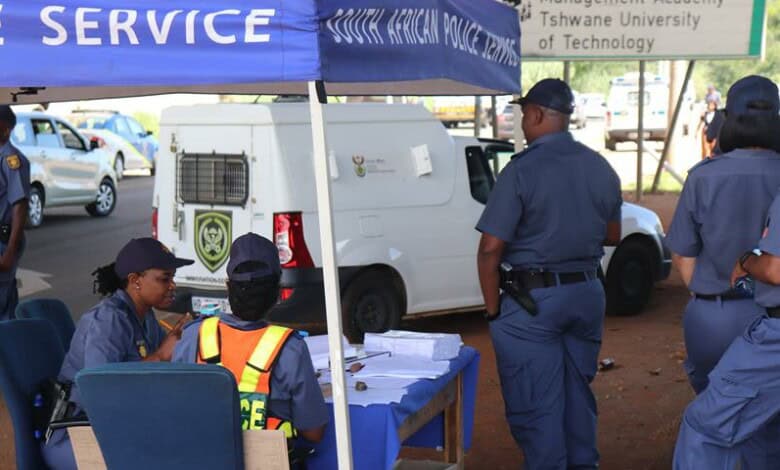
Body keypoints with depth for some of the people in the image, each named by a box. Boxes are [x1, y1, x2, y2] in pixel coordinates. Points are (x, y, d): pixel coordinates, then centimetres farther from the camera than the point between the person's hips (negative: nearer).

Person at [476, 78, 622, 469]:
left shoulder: (522, 169, -15)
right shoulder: (601, 168, 5)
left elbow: (490, 250, -17)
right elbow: (612, 236, 17)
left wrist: (493, 309, -7)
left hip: (533, 300, -6)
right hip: (588, 293, 7)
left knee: (536, 406, 3)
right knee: (578, 395, 20)